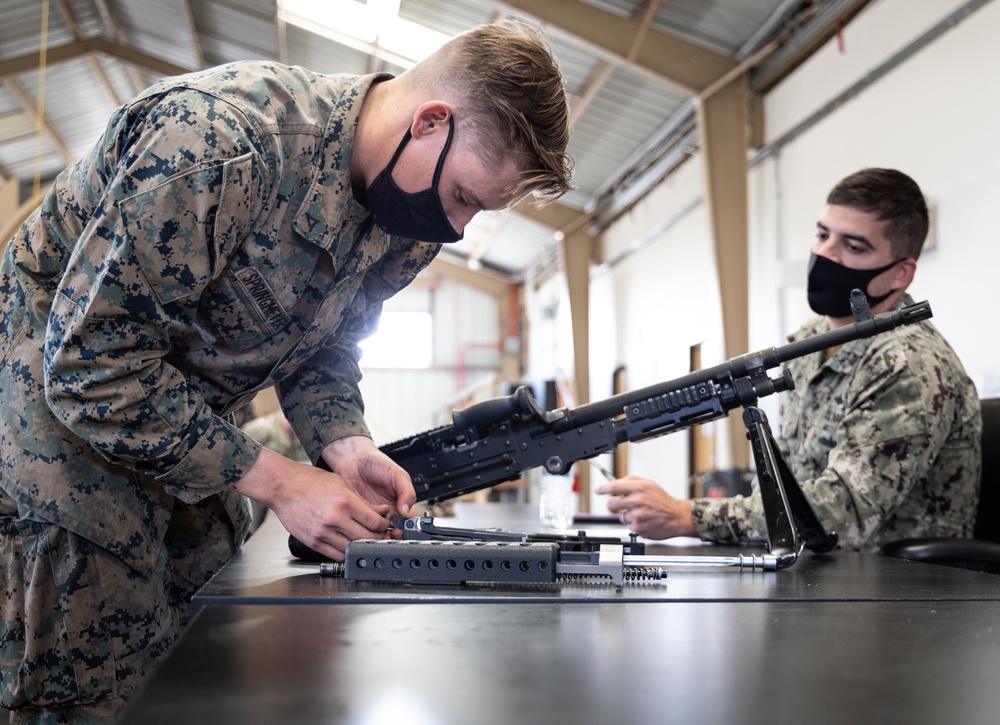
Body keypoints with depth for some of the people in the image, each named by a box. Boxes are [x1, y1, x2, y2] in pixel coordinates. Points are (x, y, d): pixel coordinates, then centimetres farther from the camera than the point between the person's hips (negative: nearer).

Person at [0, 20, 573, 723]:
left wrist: (345, 443, -16)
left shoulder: (405, 215, -7)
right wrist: (277, 481, -28)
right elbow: (91, 365, -31)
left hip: (189, 426, 7)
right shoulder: (219, 142, -34)